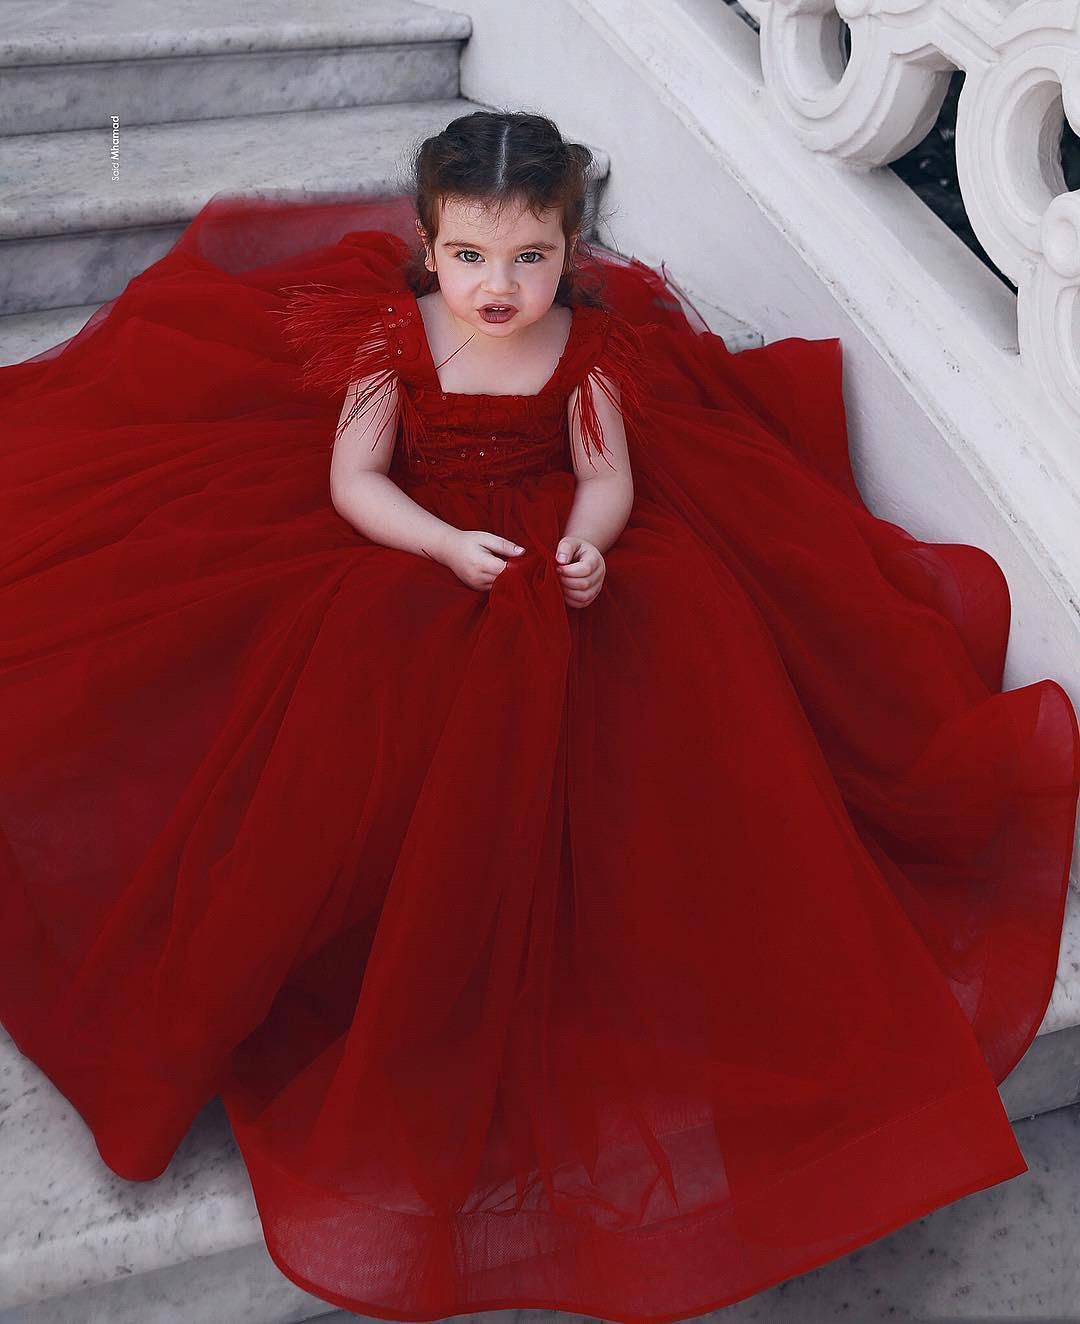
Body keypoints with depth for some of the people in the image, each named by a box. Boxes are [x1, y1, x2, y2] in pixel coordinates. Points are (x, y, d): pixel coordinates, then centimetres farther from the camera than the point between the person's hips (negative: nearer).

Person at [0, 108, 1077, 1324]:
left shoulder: (589, 343, -2)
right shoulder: (393, 339, -7)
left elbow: (609, 471, -5)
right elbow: (353, 477, -10)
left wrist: (587, 543, -27)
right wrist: (449, 546, -25)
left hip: (557, 558, 2)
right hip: (417, 564, -1)